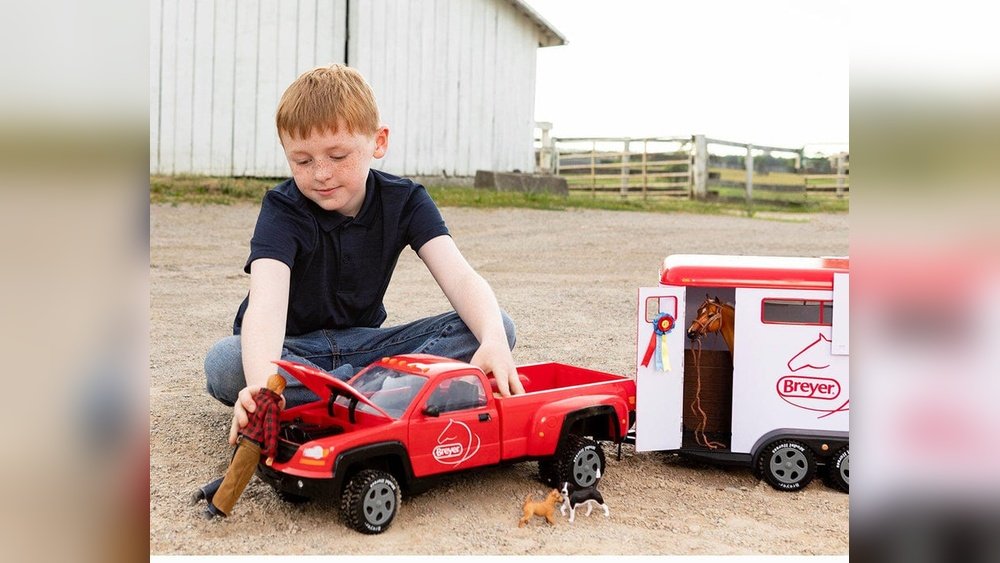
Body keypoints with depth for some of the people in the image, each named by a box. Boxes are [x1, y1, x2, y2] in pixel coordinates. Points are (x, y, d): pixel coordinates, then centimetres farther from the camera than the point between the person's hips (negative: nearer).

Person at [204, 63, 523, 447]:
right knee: (224, 363, -38)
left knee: (500, 327, -17)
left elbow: (459, 277, -22)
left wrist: (493, 341, -44)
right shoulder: (282, 210, -17)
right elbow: (266, 300, -36)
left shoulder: (404, 200, -9)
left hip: (360, 343, 2)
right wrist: (261, 384, -56)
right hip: (290, 348, -2)